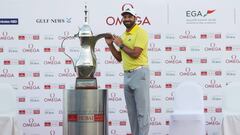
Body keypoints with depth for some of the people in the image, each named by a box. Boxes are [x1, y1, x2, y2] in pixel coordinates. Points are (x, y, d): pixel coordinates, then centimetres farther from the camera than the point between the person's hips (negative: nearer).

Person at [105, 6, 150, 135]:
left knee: (142, 110, -7)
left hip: (139, 73, -8)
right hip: (127, 75, 8)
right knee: (131, 111, 10)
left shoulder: (141, 33, -9)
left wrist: (120, 45, -8)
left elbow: (135, 54, -20)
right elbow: (119, 58, 19)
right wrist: (111, 44, 8)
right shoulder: (124, 35, 16)